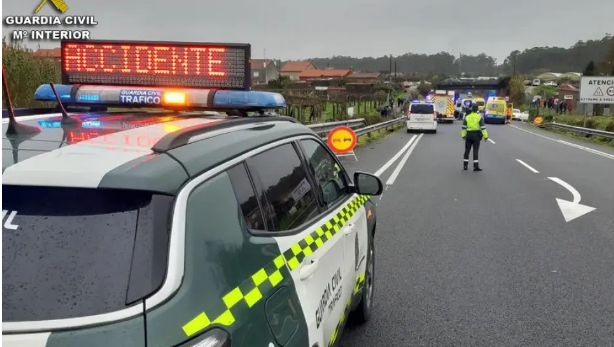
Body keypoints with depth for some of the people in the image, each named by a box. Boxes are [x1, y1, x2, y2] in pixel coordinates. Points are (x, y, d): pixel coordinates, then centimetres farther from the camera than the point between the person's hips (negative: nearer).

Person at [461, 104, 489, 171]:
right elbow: (483, 127, -10)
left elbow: (464, 127, 4)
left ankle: (465, 165, 12)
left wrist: (463, 135, 10)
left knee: (467, 150, 11)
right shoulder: (479, 117, -5)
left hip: (469, 135, 3)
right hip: (476, 135, -3)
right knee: (475, 151, -3)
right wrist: (485, 136, -9)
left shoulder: (467, 117, 5)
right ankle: (476, 166, -6)